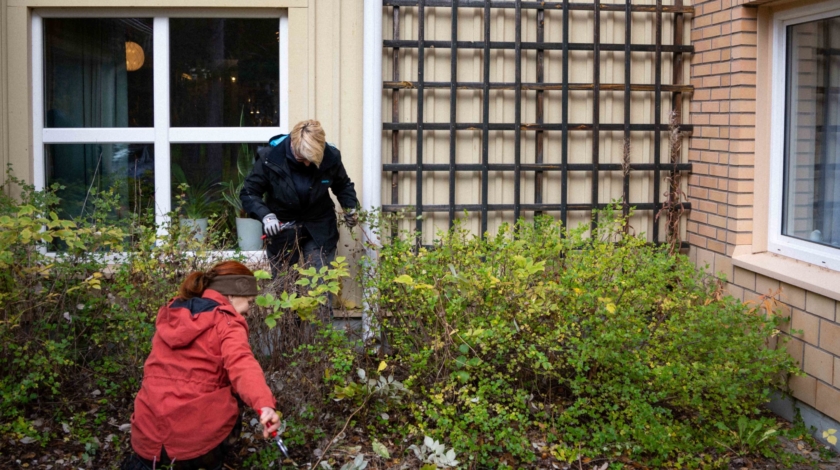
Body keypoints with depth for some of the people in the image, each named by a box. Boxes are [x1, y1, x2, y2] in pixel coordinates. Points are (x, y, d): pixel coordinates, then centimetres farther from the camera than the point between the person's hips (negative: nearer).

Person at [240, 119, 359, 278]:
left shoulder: (331, 156, -14)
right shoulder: (270, 157, -19)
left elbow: (343, 185, 7)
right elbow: (248, 193, -11)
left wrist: (351, 207, -10)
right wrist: (265, 215, -27)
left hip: (319, 228, 1)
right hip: (281, 228, -1)